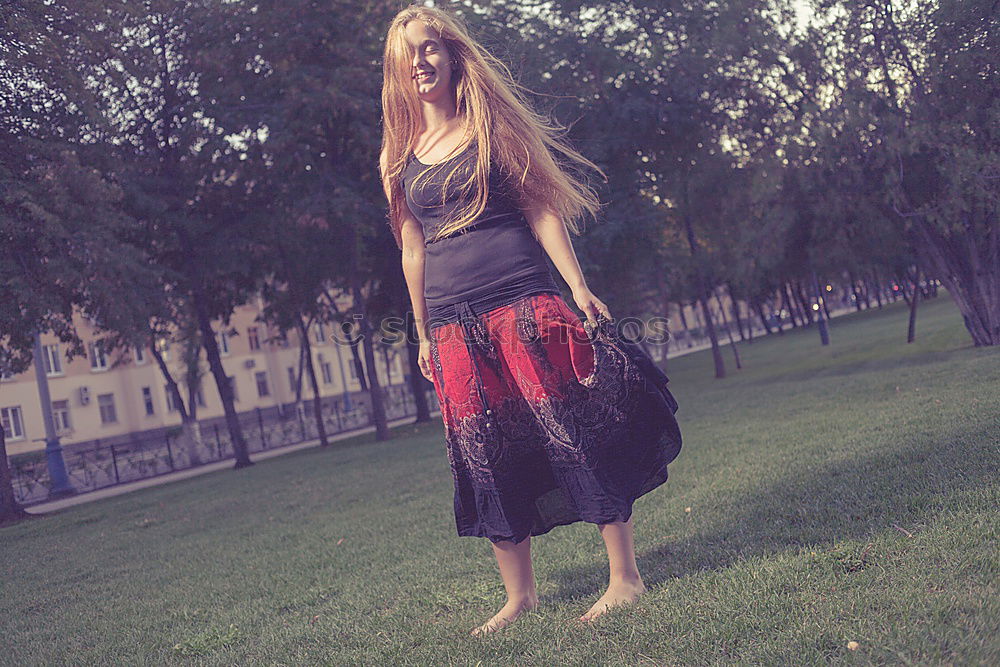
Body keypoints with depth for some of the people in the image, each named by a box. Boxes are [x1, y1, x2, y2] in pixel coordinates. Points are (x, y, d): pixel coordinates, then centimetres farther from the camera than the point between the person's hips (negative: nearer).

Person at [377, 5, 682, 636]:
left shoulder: (490, 127, 6)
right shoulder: (400, 159, 12)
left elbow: (539, 208, 3)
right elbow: (414, 252, 17)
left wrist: (578, 286, -7)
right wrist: (424, 336, 17)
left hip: (523, 303, -3)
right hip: (456, 329, 3)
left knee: (574, 432, -5)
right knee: (486, 460, 4)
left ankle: (626, 577, 5)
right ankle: (520, 596, 16)